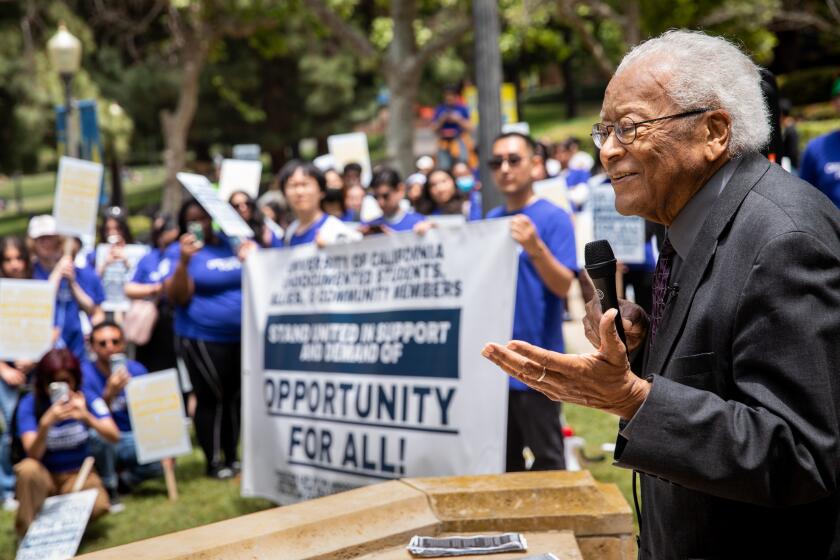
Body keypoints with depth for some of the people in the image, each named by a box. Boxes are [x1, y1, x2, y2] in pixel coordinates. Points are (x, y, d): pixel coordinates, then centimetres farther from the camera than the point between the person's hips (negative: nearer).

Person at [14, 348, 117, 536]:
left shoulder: (86, 399, -8)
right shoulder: (30, 404, -12)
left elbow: (114, 436, -19)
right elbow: (33, 454, -24)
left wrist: (86, 416, -37)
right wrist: (46, 423, -43)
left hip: (78, 475, 1)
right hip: (45, 476, -1)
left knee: (98, 506, -31)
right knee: (28, 468, -36)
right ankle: (28, 532, -20)